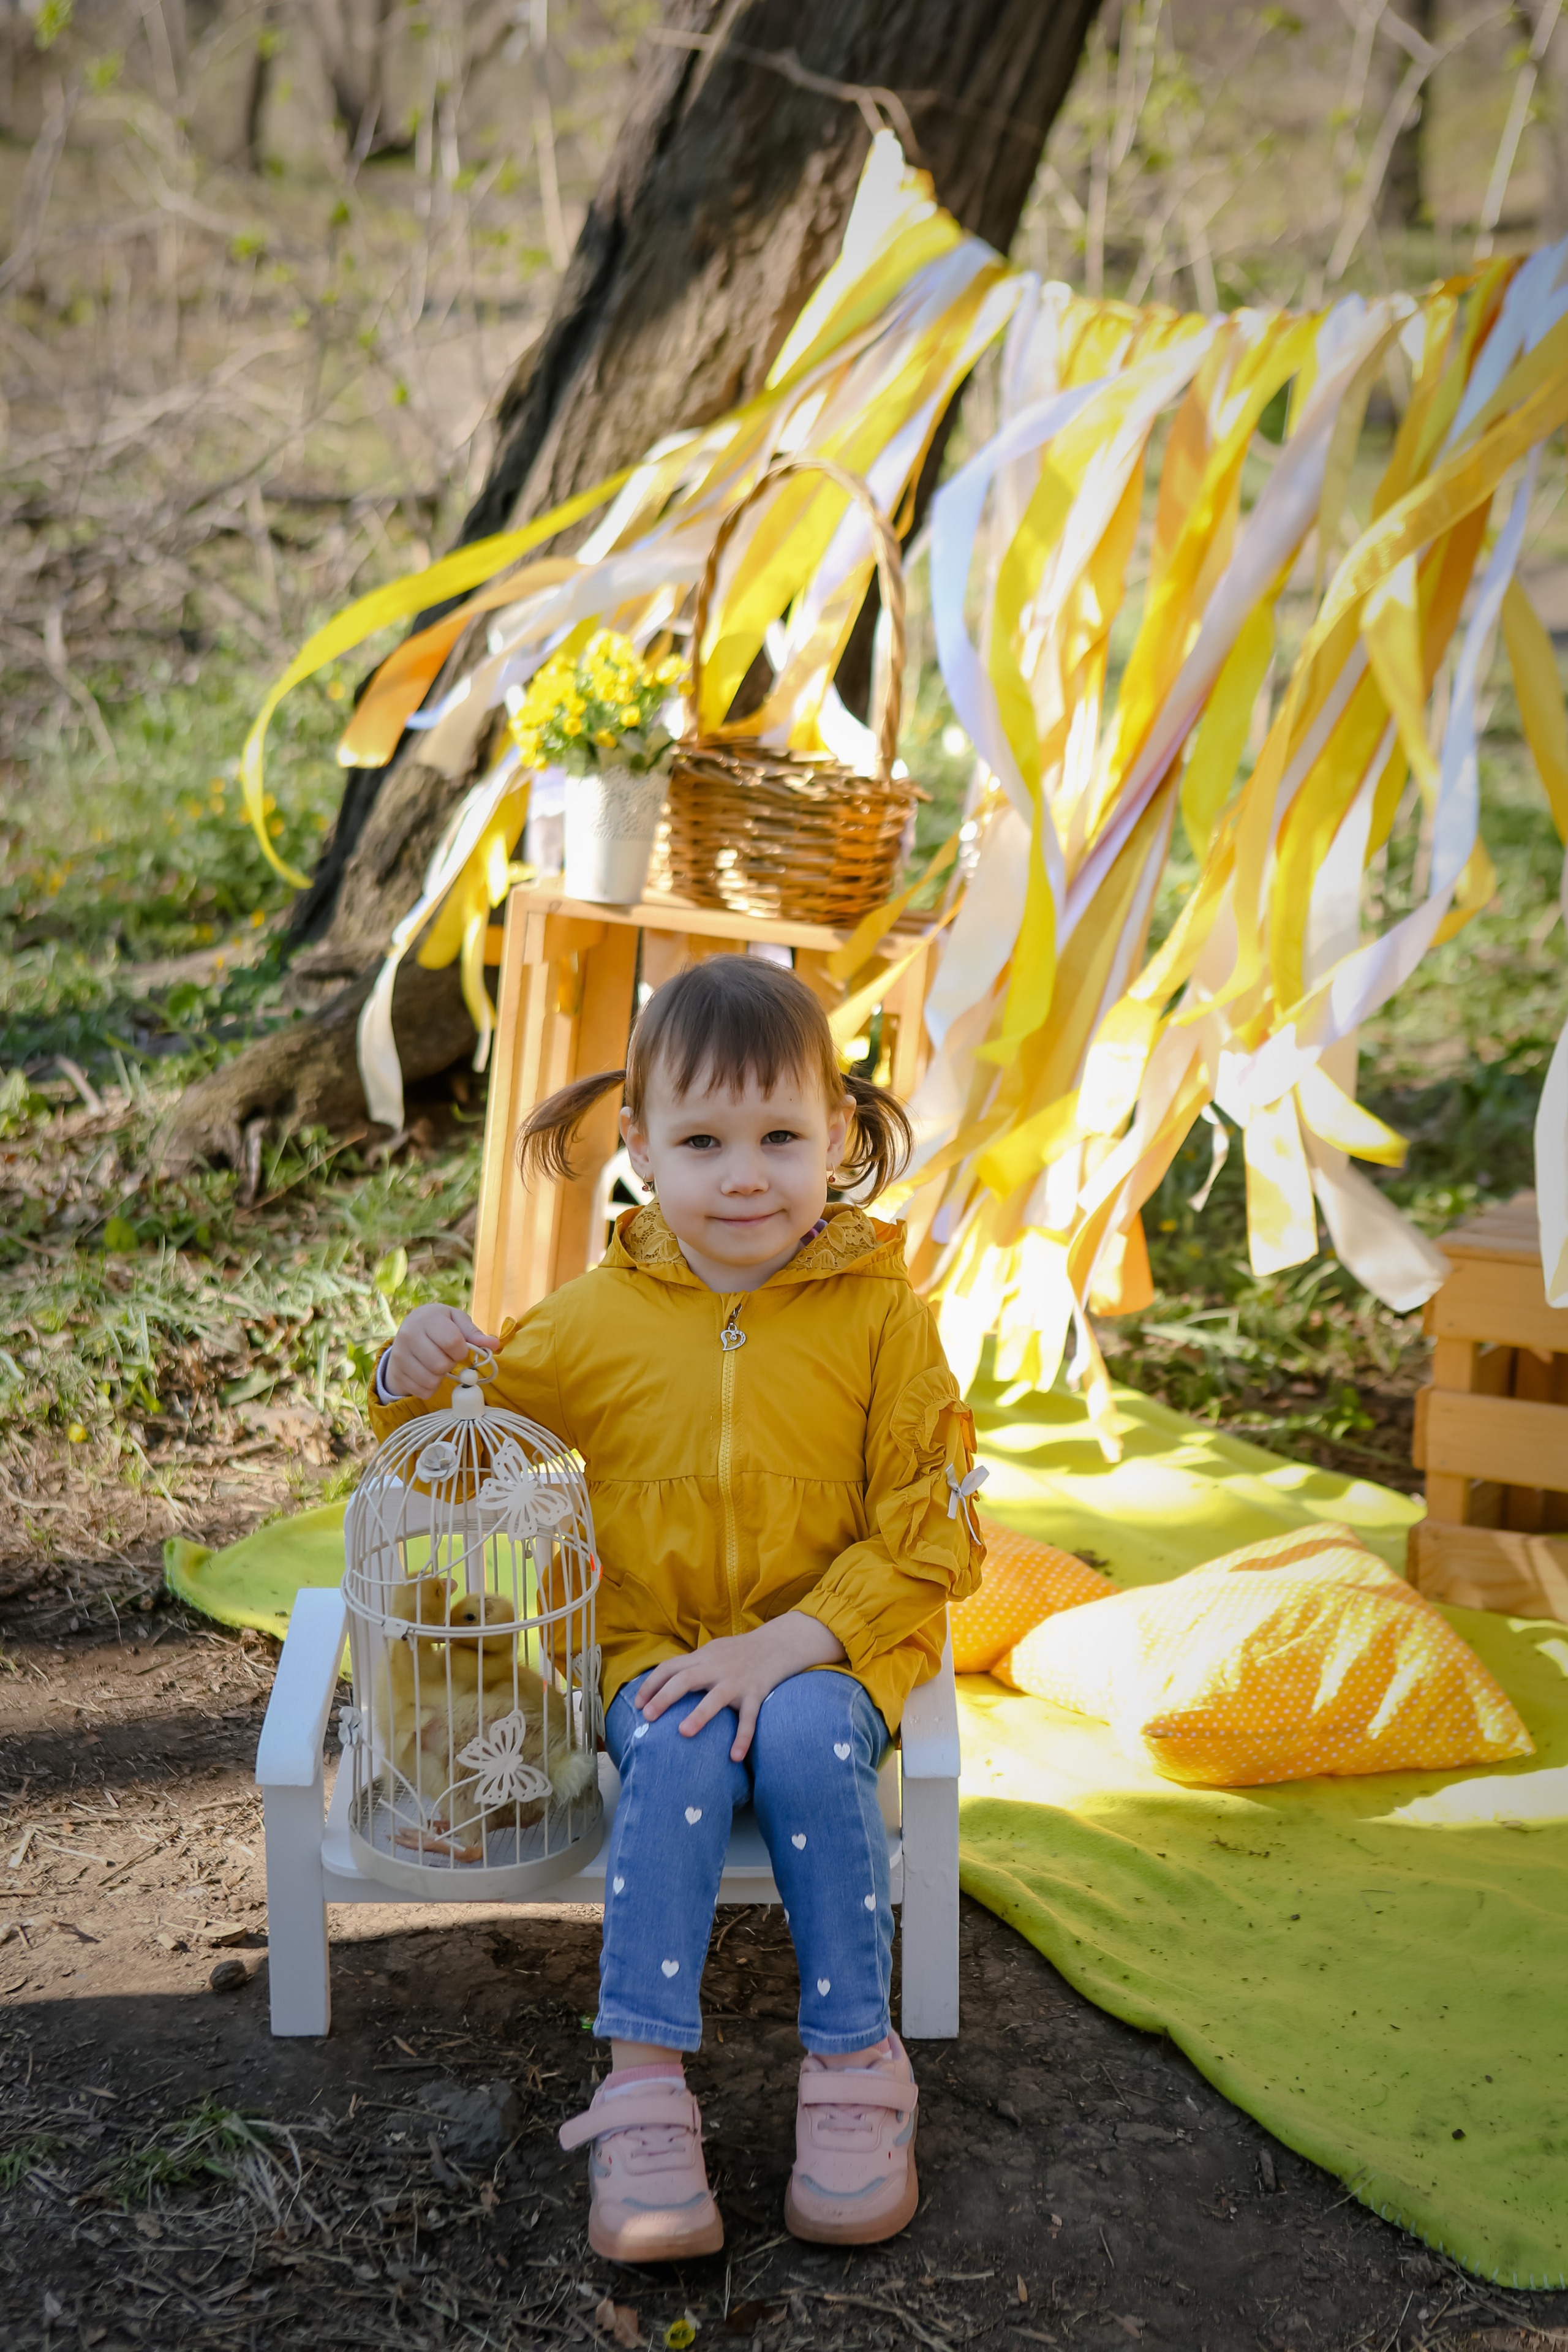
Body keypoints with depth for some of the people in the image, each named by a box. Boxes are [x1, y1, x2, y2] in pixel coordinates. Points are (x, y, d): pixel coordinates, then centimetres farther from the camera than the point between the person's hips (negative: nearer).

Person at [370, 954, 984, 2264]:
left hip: (832, 1641, -1)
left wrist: (790, 1645, -19)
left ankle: (855, 2071, -17)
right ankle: (645, 2085, -27)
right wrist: (414, 1383, -11)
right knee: (678, 1759, -31)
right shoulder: (596, 1321, 0)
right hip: (653, 1643, 1)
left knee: (811, 1748, -32)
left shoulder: (880, 1312, -5)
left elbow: (930, 1532, -7)